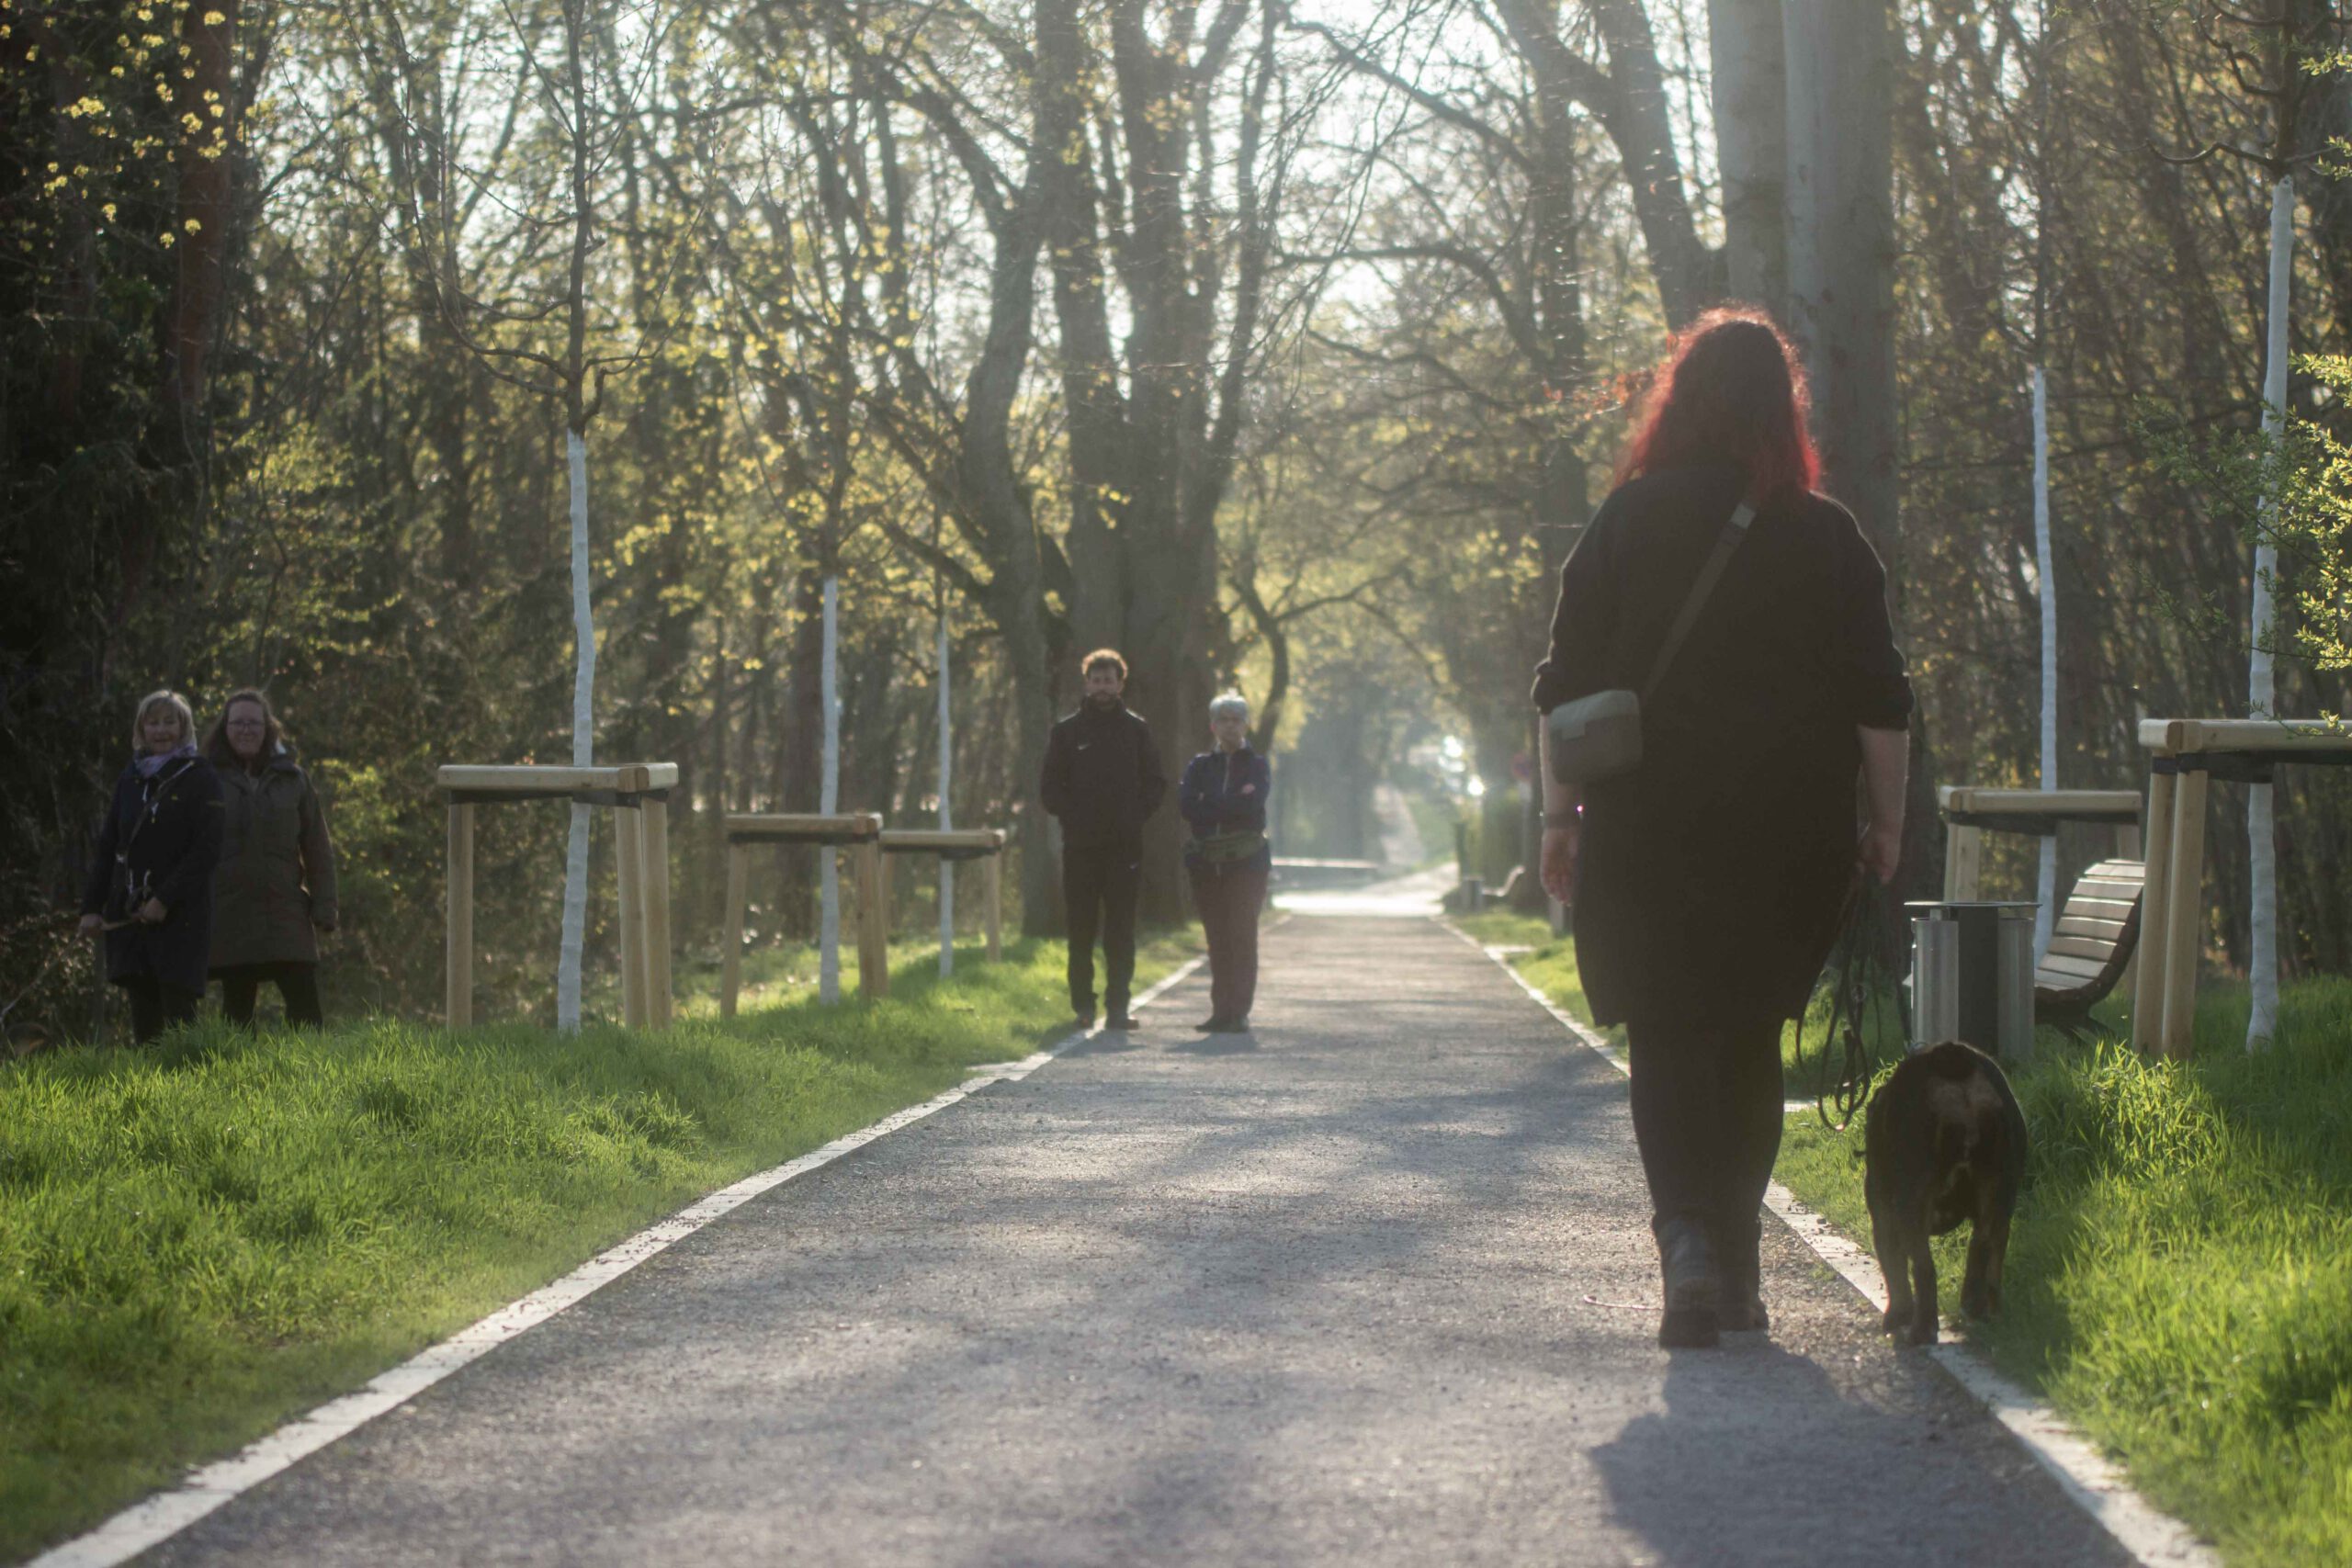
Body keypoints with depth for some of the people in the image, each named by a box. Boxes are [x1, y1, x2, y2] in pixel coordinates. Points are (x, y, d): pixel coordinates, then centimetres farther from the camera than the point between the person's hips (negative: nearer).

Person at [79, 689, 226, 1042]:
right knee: (143, 1013, 4)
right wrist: (92, 906, 6)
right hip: (130, 914, 5)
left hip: (180, 916, -5)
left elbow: (206, 849, -9)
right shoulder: (130, 781, 15)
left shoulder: (199, 778, -1)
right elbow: (107, 848, 16)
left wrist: (165, 900, -15)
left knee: (178, 1010, -10)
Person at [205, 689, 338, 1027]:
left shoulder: (292, 780, 11)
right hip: (230, 919, -1)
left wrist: (324, 908, 3)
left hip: (286, 915, 1)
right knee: (237, 1013, 2)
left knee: (306, 1011, -9)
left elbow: (317, 850, 11)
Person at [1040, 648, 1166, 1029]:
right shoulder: (1066, 731, 7)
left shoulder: (1136, 730, 9)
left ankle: (1117, 1007, 1)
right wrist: (1073, 816, -7)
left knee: (1121, 930, -1)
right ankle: (1083, 1006, 5)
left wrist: (1137, 815, -5)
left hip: (1124, 845, 0)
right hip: (1080, 846, 0)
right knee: (1081, 929, 1)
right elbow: (1051, 787, 7)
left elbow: (1155, 782, 10)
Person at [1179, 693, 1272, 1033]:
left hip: (1246, 862, -3)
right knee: (1217, 939, 4)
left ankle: (1239, 1011, -11)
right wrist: (1232, 805, -8)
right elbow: (1186, 805, -4)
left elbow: (1252, 803, -12)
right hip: (1208, 863, 3)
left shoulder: (1257, 766, 6)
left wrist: (1209, 807, -6)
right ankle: (1221, 1011, 6)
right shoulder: (1200, 765, 12)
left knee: (1242, 937, -10)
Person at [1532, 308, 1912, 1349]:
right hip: (1789, 829, 2)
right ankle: (1735, 1271, 16)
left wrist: (1560, 809, 4)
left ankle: (1690, 1237, -22)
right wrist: (1885, 821, 8)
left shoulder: (1628, 521, 0)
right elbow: (1879, 697, 1)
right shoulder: (1824, 536, 2)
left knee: (1667, 1038, 0)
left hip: (1650, 826, -2)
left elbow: (1567, 682, -1)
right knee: (1750, 1038, 14)